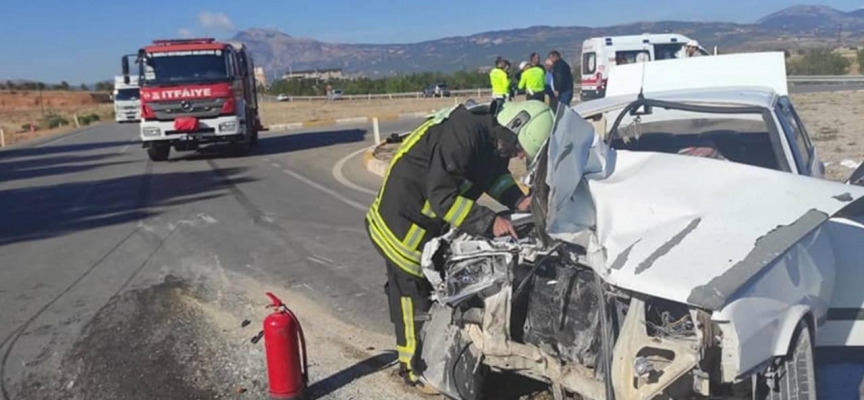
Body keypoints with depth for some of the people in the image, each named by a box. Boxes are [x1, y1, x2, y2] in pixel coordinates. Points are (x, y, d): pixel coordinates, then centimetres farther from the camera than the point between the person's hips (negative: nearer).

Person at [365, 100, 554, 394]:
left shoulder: (493, 137, -3)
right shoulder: (462, 134, -31)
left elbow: (495, 172, 15)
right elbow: (442, 196, -32)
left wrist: (518, 200, -3)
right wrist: (489, 221, -33)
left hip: (430, 221, 9)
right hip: (403, 220, -9)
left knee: (435, 284, 16)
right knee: (414, 288, -2)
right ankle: (412, 366, 13)